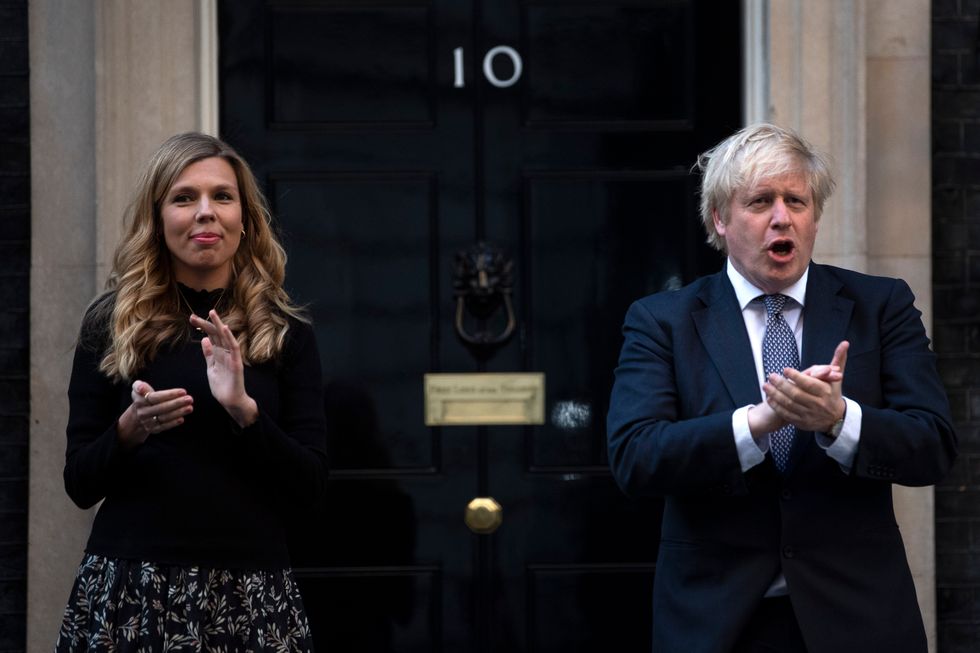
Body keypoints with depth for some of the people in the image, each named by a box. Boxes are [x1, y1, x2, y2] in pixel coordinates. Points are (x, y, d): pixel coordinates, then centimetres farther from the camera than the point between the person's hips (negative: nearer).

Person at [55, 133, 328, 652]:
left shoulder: (286, 334, 4)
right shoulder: (110, 325, 3)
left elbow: (311, 488, -1)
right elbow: (80, 485, 3)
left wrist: (245, 410, -15)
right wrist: (129, 430, -15)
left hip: (250, 594, 0)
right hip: (128, 587, 0)